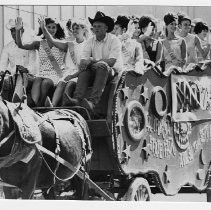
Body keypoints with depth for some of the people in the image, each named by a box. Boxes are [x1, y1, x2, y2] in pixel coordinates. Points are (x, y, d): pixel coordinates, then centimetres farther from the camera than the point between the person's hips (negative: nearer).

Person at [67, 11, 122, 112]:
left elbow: (111, 61, -16)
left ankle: (92, 101, -49)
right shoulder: (90, 41, 11)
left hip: (112, 71, -4)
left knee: (102, 66, -35)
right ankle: (77, 98, -44)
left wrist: (92, 60, -23)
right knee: (84, 68, -26)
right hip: (95, 72, 4)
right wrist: (84, 62, -24)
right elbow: (83, 60, 1)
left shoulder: (114, 40, -3)